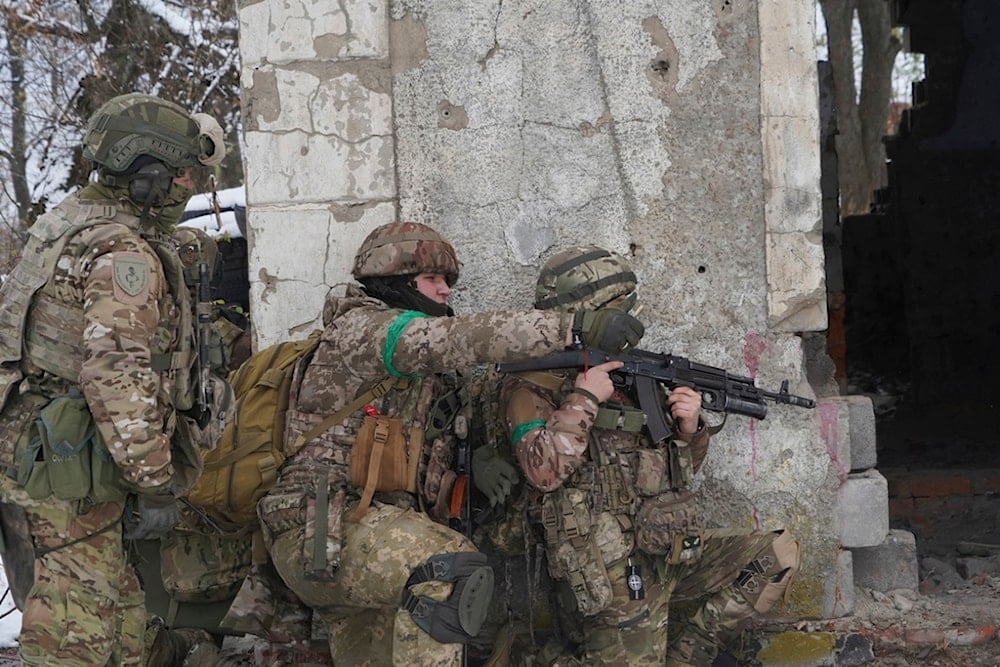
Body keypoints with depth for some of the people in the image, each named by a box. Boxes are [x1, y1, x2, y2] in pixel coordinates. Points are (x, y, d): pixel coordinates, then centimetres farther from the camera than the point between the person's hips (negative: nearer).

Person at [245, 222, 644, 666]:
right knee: (452, 572, -29)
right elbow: (462, 338, -21)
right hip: (321, 534, -10)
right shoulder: (358, 328, -5)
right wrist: (575, 328, -27)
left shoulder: (428, 368, 24)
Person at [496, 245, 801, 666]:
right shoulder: (534, 386, -6)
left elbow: (680, 470, 20)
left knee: (780, 553, 1)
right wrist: (583, 399, -21)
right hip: (612, 575, -7)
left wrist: (689, 429, -1)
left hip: (668, 550, 7)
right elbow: (542, 472, -23)